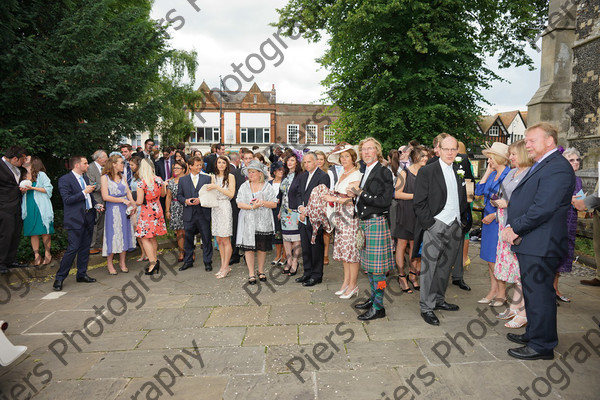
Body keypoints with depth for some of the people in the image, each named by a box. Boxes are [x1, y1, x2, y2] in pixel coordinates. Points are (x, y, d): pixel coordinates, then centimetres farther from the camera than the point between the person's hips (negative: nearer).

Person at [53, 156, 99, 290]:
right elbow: (67, 199, -17)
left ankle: (82, 274, 22)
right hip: (75, 220, -7)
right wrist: (84, 192, -18)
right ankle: (59, 278, 4)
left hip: (88, 218, 8)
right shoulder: (65, 179, -9)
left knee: (85, 248, 12)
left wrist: (96, 204, 9)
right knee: (73, 248, -8)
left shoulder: (85, 178, 15)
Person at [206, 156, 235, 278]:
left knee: (225, 240, -4)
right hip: (215, 208, 6)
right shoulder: (213, 177, 15)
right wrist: (209, 189, 0)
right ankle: (223, 265, 14)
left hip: (225, 208, -6)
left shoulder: (230, 176, -1)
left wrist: (217, 187, -13)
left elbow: (231, 194, -9)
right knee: (219, 240, 7)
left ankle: (226, 267, 3)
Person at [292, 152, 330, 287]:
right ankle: (307, 273, 25)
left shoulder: (323, 176, -9)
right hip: (303, 217, 7)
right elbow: (298, 194, 14)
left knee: (316, 247, 1)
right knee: (305, 247, 13)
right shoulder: (302, 176, 15)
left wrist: (307, 210, -14)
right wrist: (300, 207, -4)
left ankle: (316, 275, 11)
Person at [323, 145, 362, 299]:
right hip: (340, 215, 9)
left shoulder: (356, 175, -11)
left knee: (351, 248, -4)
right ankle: (346, 281, 20)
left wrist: (335, 199, -15)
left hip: (351, 215, -9)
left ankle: (353, 285, 4)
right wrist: (332, 195, 5)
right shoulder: (342, 174, 16)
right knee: (343, 249, 11)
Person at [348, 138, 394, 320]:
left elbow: (384, 201, -19)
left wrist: (360, 192, -18)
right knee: (369, 264, 17)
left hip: (376, 223, -9)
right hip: (364, 222, 9)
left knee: (377, 267, -3)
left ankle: (378, 307, 6)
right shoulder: (366, 172, 16)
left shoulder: (384, 172, -10)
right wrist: (354, 196, 3)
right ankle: (373, 298, 30)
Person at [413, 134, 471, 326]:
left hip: (455, 228, 6)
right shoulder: (427, 171, -6)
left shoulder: (459, 172, 12)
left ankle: (439, 299, 30)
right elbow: (419, 203, -9)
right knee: (429, 267, -1)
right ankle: (426, 307, 8)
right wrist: (429, 224, -13)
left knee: (445, 267, 15)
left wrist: (463, 222, 9)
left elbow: (463, 200, 18)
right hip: (435, 227, -6)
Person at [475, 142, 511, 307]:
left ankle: (501, 293, 15)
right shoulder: (493, 175, 9)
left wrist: (494, 215, -13)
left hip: (500, 221, -8)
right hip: (488, 219, 8)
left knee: (494, 258, -2)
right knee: (489, 257, 11)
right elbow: (479, 191, 4)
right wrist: (487, 172, 3)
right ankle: (493, 290, 22)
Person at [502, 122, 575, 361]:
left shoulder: (557, 167, -15)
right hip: (530, 244, 10)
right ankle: (533, 334, 34)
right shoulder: (539, 166, 18)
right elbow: (520, 201, 16)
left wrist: (515, 228, -14)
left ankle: (542, 346, 13)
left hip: (541, 246, -10)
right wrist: (510, 227, 1)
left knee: (540, 294, 0)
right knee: (532, 292, 20)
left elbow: (543, 208, -23)